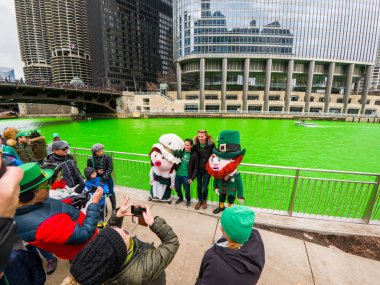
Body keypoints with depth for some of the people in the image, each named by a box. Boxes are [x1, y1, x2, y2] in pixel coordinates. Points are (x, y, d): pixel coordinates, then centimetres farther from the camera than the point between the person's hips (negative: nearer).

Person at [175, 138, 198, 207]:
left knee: (187, 190, 8)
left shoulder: (194, 155, -10)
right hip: (178, 174, 3)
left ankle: (188, 200, 40)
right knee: (177, 188, 15)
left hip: (186, 176, -3)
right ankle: (180, 198, 46)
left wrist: (192, 178, -11)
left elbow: (195, 168, -7)